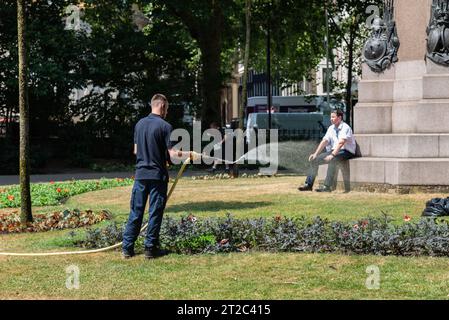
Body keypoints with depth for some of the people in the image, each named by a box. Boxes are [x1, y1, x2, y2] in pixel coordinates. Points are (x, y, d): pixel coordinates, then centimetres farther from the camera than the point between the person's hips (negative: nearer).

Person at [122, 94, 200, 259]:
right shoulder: (165, 126, -11)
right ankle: (150, 248, 6)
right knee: (155, 213, 4)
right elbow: (172, 154, -13)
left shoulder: (140, 124, 7)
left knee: (135, 211, 9)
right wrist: (190, 154, 1)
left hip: (141, 174, 5)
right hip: (158, 175, -5)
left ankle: (127, 247, 9)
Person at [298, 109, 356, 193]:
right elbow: (324, 142, 7)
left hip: (346, 152, -8)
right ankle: (308, 184, -5)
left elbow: (341, 143, -26)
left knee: (332, 160, -38)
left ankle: (327, 186, -35)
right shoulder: (331, 128, 11)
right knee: (314, 160, -5)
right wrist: (315, 154, -6)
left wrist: (332, 155, -36)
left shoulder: (345, 128, -12)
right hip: (334, 150, 8)